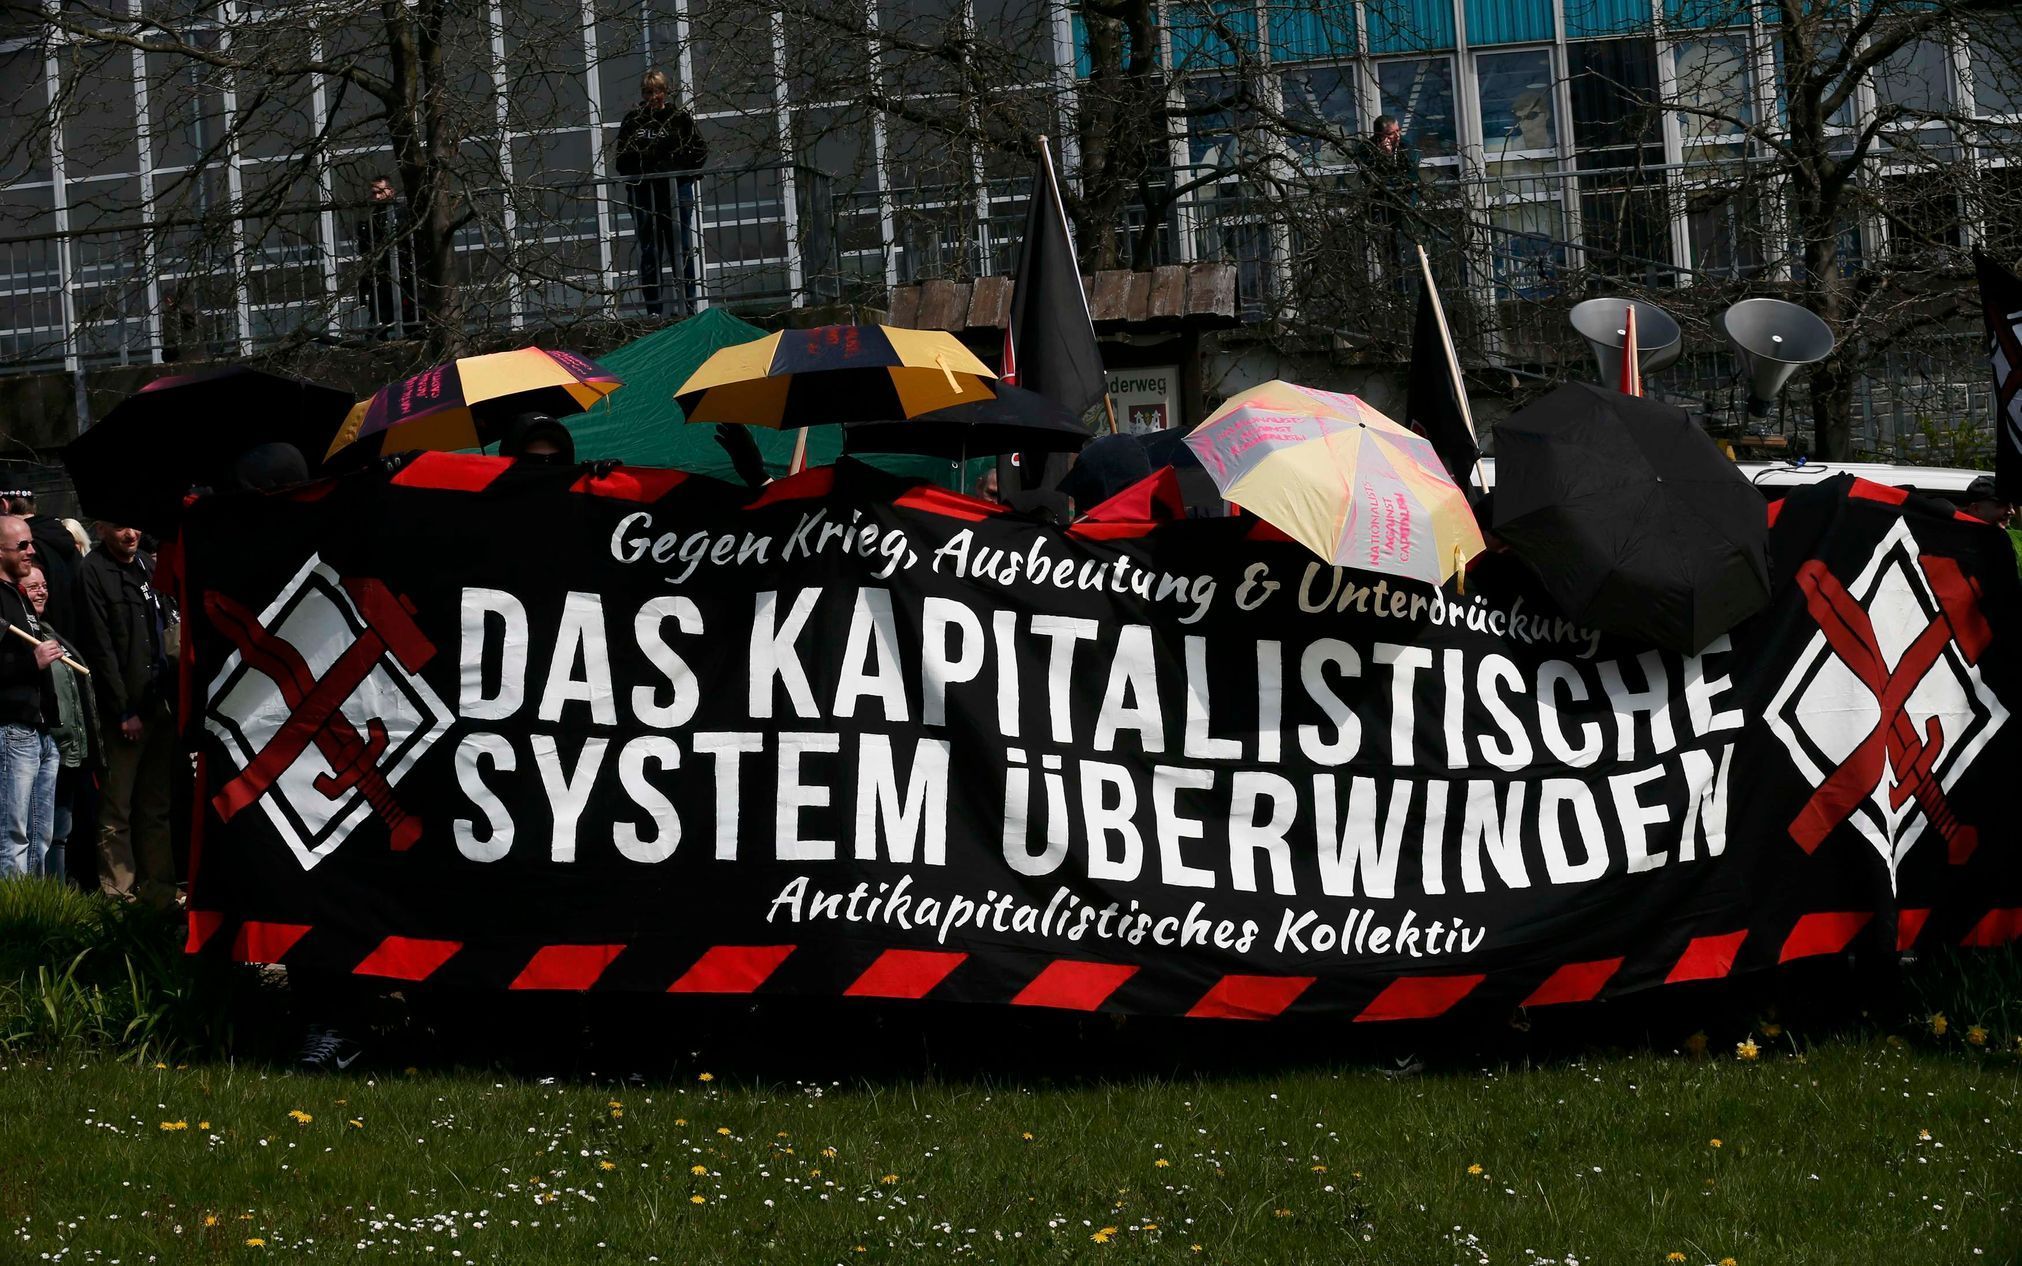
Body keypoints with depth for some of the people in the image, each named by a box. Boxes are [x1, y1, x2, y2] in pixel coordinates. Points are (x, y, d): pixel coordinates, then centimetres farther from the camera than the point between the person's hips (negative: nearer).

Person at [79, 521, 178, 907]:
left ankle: (159, 895, 16)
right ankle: (118, 899, 0)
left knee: (157, 809, 11)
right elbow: (101, 648, -12)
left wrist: (173, 696, 8)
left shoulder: (149, 566, 14)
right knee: (116, 813, -3)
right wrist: (124, 711, -14)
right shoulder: (94, 572, -8)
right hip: (124, 711, -7)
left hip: (160, 705, 7)